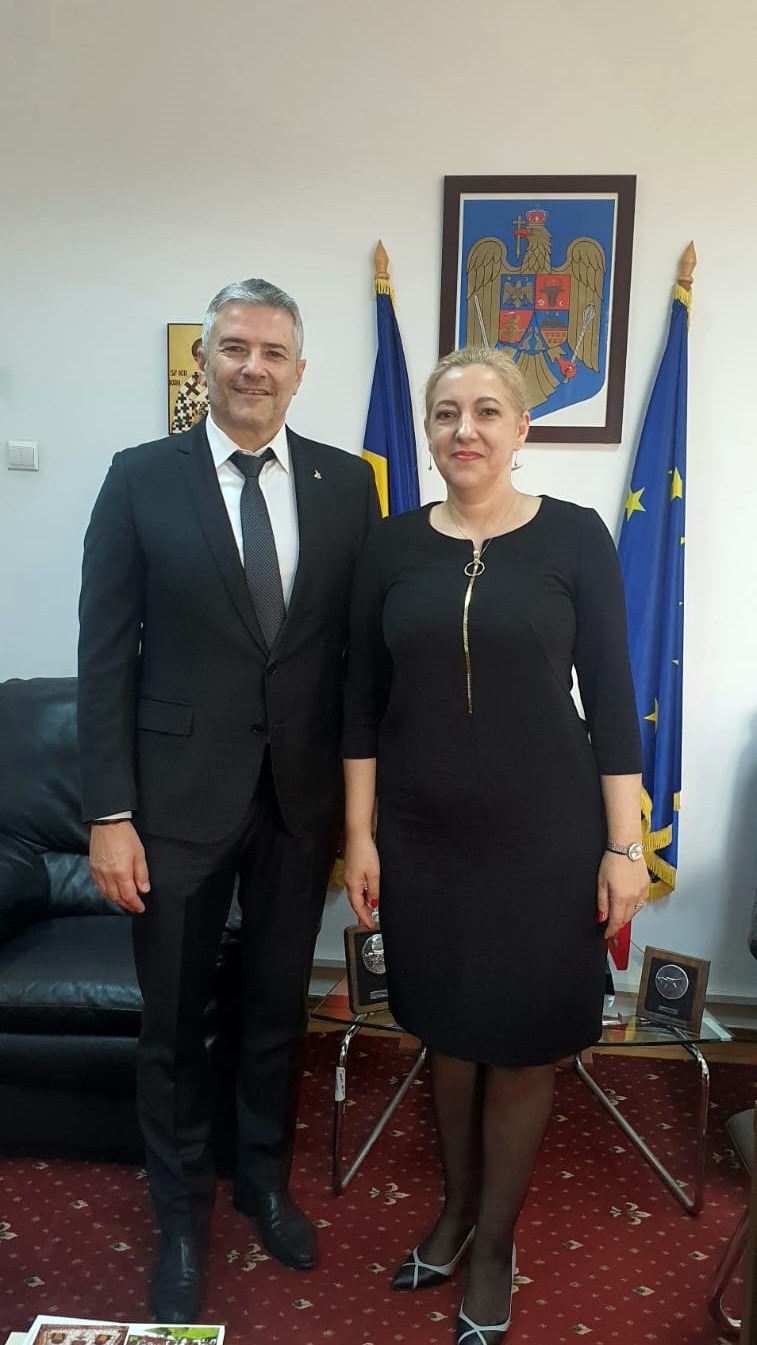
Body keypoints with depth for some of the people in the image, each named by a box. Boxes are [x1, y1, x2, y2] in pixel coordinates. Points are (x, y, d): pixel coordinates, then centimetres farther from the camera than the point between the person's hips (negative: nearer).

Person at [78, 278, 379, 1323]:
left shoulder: (348, 482, 1)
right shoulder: (142, 479, -4)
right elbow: (105, 654, -6)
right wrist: (110, 813, -9)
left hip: (304, 795, 2)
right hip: (180, 794, -1)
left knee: (280, 1004, 19)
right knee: (175, 1020, 14)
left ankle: (265, 1178, 45)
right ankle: (182, 1212, 39)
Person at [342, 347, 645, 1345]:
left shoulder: (574, 536, -6)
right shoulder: (394, 545, 0)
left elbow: (611, 700, -5)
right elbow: (365, 701, 3)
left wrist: (625, 847, -7)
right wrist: (359, 836, 1)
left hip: (541, 838, -2)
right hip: (422, 835, 2)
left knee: (520, 1046, 12)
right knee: (450, 1035, 18)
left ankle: (494, 1241, 36)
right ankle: (456, 1204, 43)